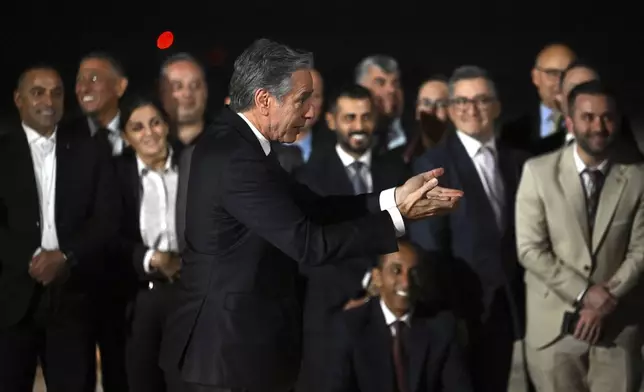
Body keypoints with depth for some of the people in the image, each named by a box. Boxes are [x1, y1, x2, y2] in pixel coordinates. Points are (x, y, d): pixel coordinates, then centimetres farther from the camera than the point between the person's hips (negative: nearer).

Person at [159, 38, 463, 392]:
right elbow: (308, 243, -23)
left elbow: (310, 207, 7)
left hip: (236, 337, 10)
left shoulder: (234, 143, 8)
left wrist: (394, 197, -2)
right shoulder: (235, 158, -22)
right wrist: (398, 216, -16)